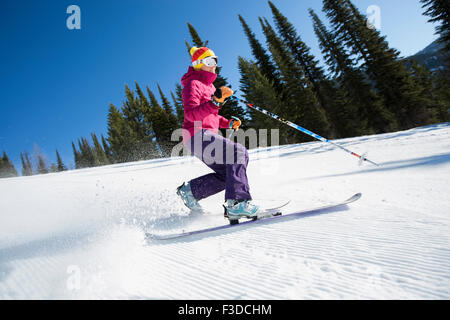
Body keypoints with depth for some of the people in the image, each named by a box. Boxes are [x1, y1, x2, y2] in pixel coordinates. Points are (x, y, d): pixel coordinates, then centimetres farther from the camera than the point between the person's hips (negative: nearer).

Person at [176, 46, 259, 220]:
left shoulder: (209, 85, 24)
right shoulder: (192, 84, -5)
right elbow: (191, 114, -22)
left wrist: (228, 123, 15)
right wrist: (216, 102, -34)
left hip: (207, 136, 10)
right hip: (197, 135, -10)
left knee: (228, 174, 5)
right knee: (238, 152, -26)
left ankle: (189, 190, 15)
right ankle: (237, 203, -32)